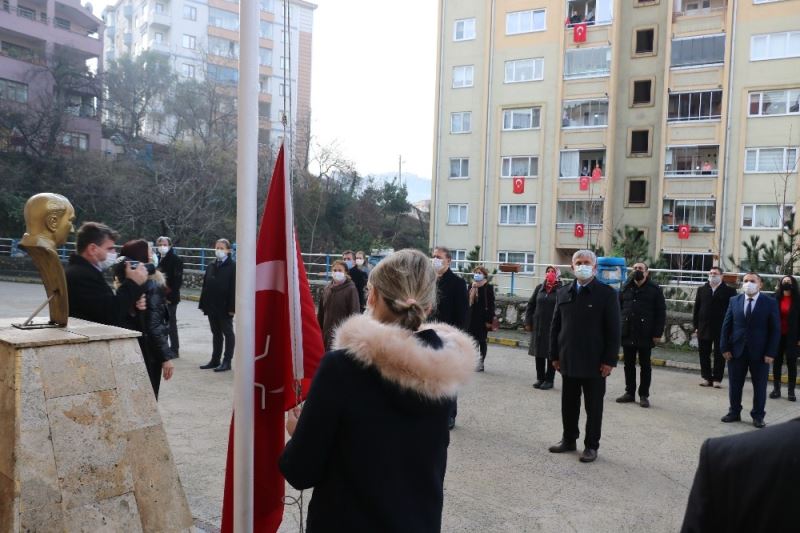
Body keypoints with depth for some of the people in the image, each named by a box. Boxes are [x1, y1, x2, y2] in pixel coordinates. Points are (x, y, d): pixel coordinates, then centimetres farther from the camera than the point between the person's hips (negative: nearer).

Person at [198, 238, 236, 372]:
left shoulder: (233, 266, -8)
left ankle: (227, 361, 7)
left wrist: (232, 307, -18)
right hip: (212, 306, 6)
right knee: (216, 333, 14)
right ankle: (215, 360, 22)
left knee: (228, 333, 3)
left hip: (225, 307, -6)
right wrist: (204, 304, 6)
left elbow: (234, 288, -13)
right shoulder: (211, 267, 11)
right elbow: (205, 286, 11)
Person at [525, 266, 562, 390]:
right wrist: (528, 322, 6)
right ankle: (540, 378, 22)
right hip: (538, 327, 5)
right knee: (538, 353, 10)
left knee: (551, 354, 4)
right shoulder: (539, 288, 8)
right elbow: (530, 305, 11)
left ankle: (549, 380, 14)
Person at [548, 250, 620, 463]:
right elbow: (555, 326, 10)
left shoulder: (607, 293, -6)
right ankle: (568, 439, 29)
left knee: (593, 407, 7)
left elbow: (613, 330, -8)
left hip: (594, 362, -4)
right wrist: (555, 355, 6)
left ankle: (591, 446, 19)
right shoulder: (563, 292, 7)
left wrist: (609, 360, -12)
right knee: (568, 404, 14)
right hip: (568, 361, 4)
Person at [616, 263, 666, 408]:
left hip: (645, 335, -3)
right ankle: (629, 392, 21)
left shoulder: (654, 289, -1)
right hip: (627, 334, 3)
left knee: (645, 366, 6)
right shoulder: (625, 288, 9)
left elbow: (661, 312, -4)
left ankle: (644, 395, 14)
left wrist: (657, 333, -10)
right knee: (629, 365, 10)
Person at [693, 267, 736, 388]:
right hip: (704, 328, 3)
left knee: (719, 355, 4)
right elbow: (696, 309, 9)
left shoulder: (729, 291, -2)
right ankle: (706, 377, 16)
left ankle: (717, 379, 12)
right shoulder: (702, 290, 9)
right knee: (704, 354, 7)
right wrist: (696, 326, 3)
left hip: (721, 329, -3)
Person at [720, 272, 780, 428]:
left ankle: (758, 416, 22)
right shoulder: (734, 301, 4)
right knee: (734, 384, 10)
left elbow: (775, 329, -5)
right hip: (736, 351, 2)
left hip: (760, 352, -2)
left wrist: (770, 353, -10)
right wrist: (725, 348, -2)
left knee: (759, 386, 8)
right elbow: (726, 326, 5)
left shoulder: (770, 302, -4)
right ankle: (734, 412, 24)